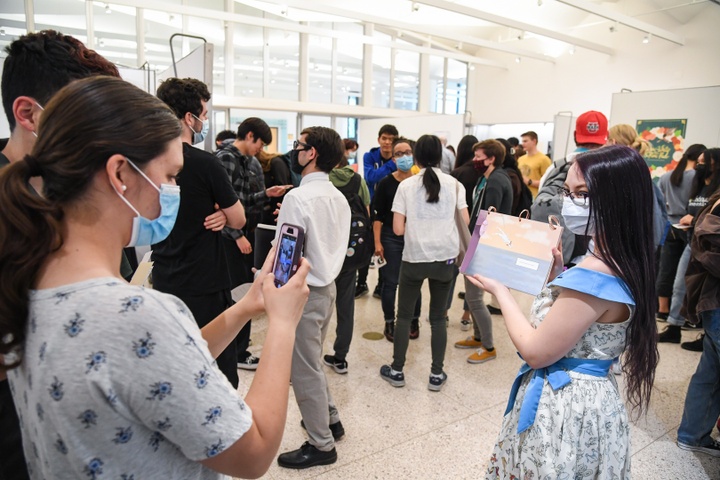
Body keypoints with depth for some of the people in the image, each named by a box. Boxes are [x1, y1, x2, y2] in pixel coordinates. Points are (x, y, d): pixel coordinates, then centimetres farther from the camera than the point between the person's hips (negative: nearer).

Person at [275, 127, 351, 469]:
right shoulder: (339, 197, 6)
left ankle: (322, 445, 21)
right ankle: (329, 419, 40)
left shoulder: (298, 197, -19)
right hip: (326, 286, 9)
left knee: (304, 371, 6)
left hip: (303, 291, -8)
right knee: (312, 362, 25)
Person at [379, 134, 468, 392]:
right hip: (445, 257, 2)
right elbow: (465, 223, -1)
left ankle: (397, 371, 21)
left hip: (414, 257, -1)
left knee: (404, 315, 12)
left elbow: (398, 229, -6)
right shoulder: (454, 184, 1)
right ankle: (437, 375, 19)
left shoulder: (406, 185, -2)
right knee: (439, 317, 13)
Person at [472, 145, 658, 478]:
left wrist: (500, 290, -13)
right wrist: (559, 274, 0)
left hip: (563, 409, -9)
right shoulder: (622, 264, 0)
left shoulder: (592, 276, -30)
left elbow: (536, 352, -22)